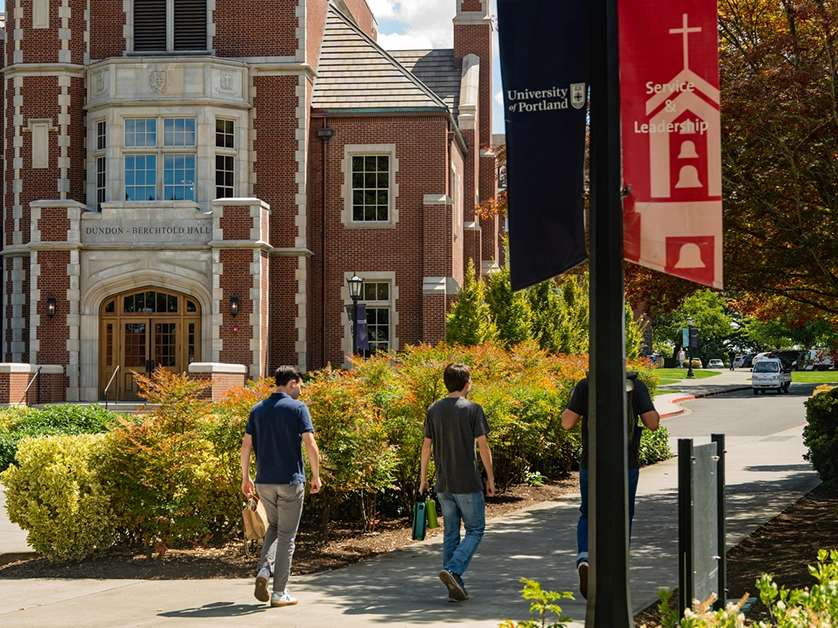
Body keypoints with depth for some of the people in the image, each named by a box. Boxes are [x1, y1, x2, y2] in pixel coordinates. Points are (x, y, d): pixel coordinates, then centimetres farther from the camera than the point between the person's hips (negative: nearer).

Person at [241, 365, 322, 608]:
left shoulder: (258, 409, 7)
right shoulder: (297, 408, -7)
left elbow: (246, 446, 7)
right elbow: (310, 445, -13)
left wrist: (246, 477, 14)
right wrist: (316, 476, -3)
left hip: (264, 481, 5)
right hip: (290, 481, -5)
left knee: (274, 527, 22)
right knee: (286, 535, 4)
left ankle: (264, 570, -1)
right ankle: (279, 593, 5)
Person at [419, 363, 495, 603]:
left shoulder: (434, 410, 5)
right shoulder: (472, 409, -8)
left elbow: (426, 446, 6)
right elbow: (483, 446, -9)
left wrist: (423, 479, 14)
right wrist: (490, 478, 0)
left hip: (443, 484, 5)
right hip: (468, 483, -5)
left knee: (450, 534, 11)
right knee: (475, 530, 6)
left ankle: (455, 587, 11)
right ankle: (452, 569, -15)